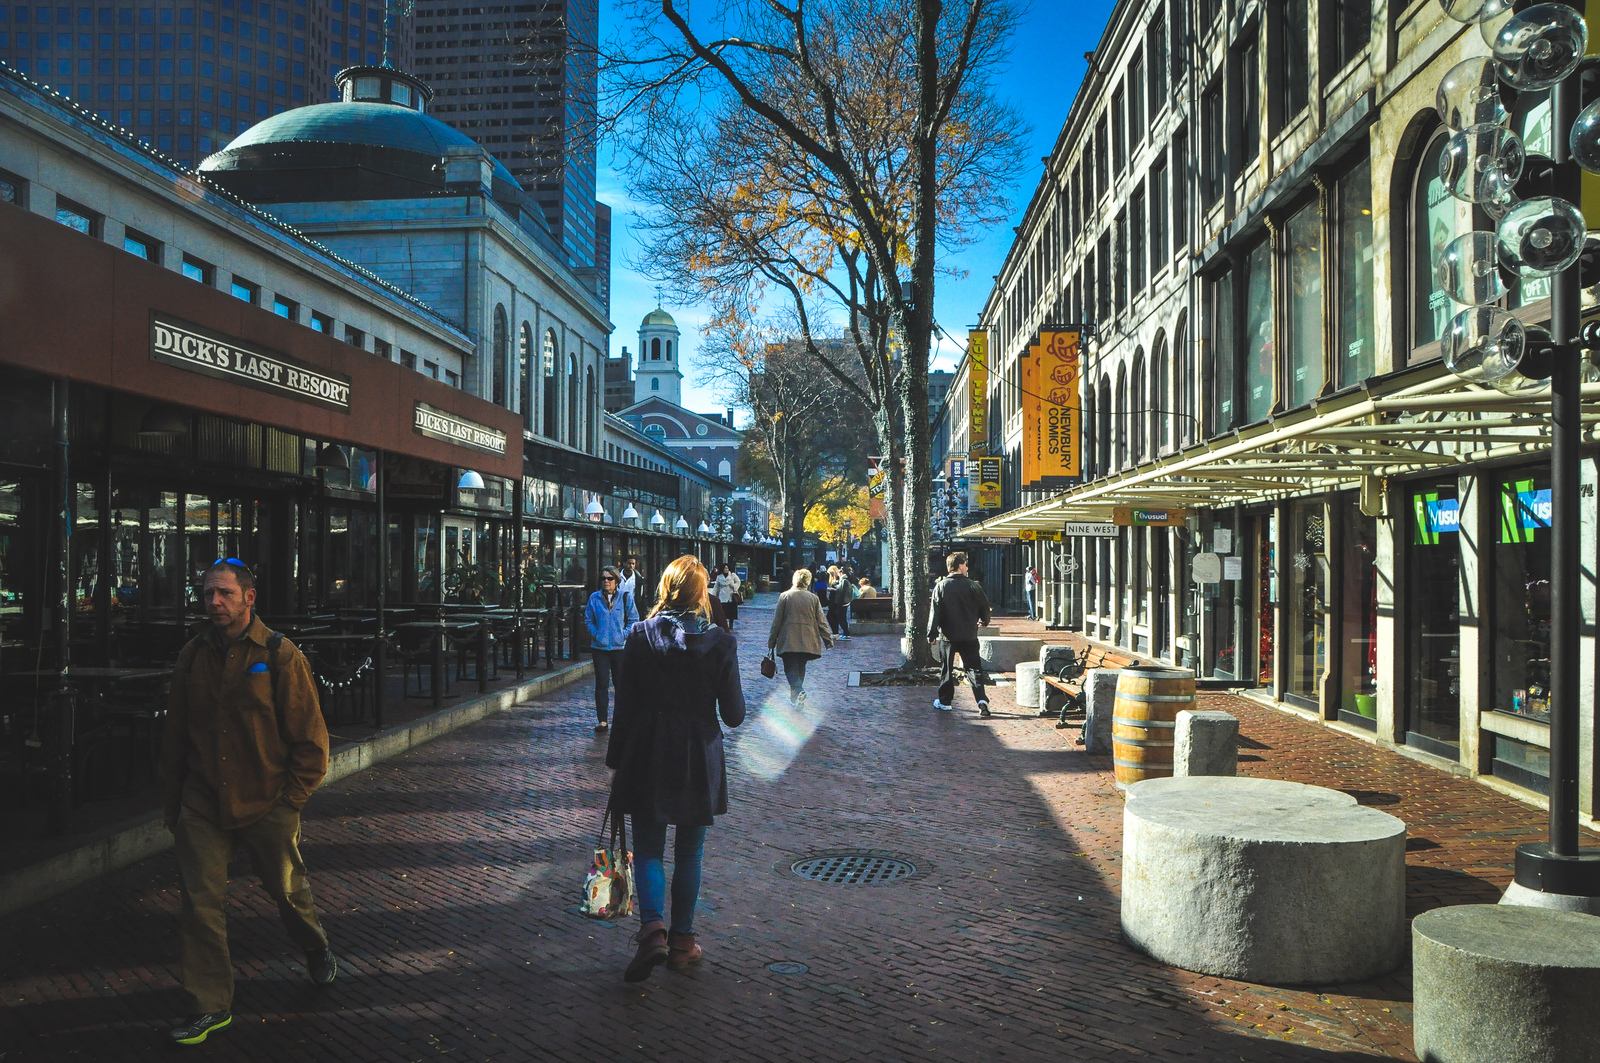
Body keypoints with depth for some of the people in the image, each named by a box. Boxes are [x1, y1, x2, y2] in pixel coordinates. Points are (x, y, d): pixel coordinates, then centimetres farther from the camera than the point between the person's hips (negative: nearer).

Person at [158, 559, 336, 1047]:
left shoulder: (280, 655, -11)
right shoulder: (192, 657, 1)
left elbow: (310, 739, -8)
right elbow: (175, 737, 11)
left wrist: (289, 800, -10)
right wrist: (172, 804, 11)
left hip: (267, 805, -3)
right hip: (203, 806, 3)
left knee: (288, 891, 13)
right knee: (200, 904, 0)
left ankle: (317, 949, 43)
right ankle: (209, 1006, 15)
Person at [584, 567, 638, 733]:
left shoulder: (625, 598, 1)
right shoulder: (594, 598, 3)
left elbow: (633, 619, 5)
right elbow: (588, 620, 10)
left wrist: (624, 635, -6)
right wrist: (596, 634, -4)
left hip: (620, 646, -1)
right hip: (599, 647, 1)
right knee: (601, 684, 2)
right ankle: (602, 720, 8)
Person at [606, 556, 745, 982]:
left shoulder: (640, 636, -7)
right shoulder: (720, 642, -8)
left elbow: (625, 706, -4)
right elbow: (734, 714, -6)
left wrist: (617, 760, 6)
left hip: (648, 759, 0)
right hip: (699, 762, 0)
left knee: (648, 849, 10)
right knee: (689, 854, 15)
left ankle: (653, 927, -10)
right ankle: (682, 939, 22)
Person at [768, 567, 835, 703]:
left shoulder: (784, 596, -4)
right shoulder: (813, 598, 2)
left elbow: (777, 621, -2)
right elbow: (821, 622, 3)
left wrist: (771, 641, 5)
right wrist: (828, 639, 10)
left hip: (788, 641, -3)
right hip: (807, 641, 3)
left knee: (790, 667, 0)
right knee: (800, 667, 18)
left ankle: (798, 690, -23)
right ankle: (797, 693, 25)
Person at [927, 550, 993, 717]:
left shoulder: (941, 586, -6)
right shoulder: (973, 586, -5)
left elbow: (935, 612, -7)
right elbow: (985, 606, 2)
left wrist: (931, 633, -1)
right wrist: (984, 621, 23)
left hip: (948, 635, 0)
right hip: (969, 636, 0)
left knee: (946, 669, 12)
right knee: (974, 667, 5)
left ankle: (945, 701, 18)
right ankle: (981, 700, -8)